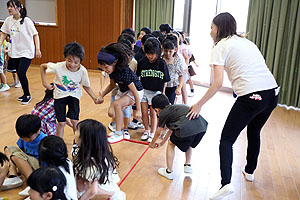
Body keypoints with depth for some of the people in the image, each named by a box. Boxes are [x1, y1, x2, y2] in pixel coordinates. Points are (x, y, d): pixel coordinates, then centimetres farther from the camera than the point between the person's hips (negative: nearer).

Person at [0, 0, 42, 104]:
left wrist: (37, 49, -17)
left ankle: (27, 95, 6)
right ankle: (26, 94, 29)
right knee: (20, 74, 11)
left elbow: (35, 35, -10)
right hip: (15, 52, 6)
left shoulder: (26, 21, -13)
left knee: (21, 73, -13)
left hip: (26, 52, -6)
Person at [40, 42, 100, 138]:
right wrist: (45, 83, -9)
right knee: (61, 123, 1)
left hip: (74, 95, 1)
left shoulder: (83, 71, -21)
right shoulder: (59, 67, -25)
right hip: (60, 95, -1)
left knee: (74, 121, -5)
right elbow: (42, 66, -8)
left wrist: (94, 98, -14)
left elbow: (86, 86, -4)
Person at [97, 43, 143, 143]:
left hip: (136, 91, -8)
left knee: (117, 104, -32)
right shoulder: (112, 71, -9)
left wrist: (138, 110, -23)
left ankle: (118, 133, -18)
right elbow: (112, 85, 12)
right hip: (123, 91, 8)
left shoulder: (125, 72, -33)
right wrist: (102, 96, 4)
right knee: (111, 113, -9)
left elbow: (135, 92, -28)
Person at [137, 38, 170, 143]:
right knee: (144, 112, 6)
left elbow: (165, 80, -3)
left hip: (156, 91, -2)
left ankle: (152, 133, 17)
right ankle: (146, 130, 26)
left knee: (153, 113, 4)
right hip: (144, 90, 2)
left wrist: (163, 92, -1)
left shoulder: (162, 63, -11)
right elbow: (138, 76, 7)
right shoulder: (142, 62, -5)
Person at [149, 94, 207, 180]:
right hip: (202, 126, 7)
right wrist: (161, 143, 58)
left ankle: (169, 172, 23)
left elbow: (158, 133, 29)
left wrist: (152, 143, 49)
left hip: (186, 129, -7)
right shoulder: (174, 107, 36)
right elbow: (171, 130, 46)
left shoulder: (163, 113, 15)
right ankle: (188, 165, 37)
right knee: (188, 142, 37)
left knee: (171, 144, 20)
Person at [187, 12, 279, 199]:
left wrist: (199, 105, -3)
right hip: (273, 92, 8)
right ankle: (249, 171, 44)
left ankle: (226, 183, -11)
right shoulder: (247, 42, 22)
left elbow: (218, 83, -9)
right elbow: (259, 69, 19)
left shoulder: (221, 46, 0)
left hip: (251, 96, -7)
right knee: (254, 132, 28)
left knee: (227, 139, 2)